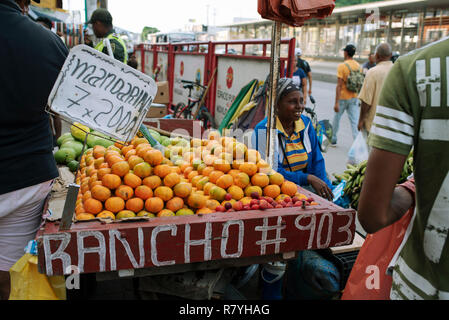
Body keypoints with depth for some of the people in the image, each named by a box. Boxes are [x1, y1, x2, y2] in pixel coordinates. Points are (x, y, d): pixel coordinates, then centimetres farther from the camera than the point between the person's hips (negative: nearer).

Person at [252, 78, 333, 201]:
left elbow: (317, 163, 10)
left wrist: (327, 189, -7)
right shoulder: (264, 130, -12)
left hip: (304, 186, 5)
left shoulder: (306, 123, 9)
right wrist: (308, 178, -22)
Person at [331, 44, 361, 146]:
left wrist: (336, 102, -17)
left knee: (336, 118, 14)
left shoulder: (342, 66, -14)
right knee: (355, 121, 2)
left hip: (343, 97, -4)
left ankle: (333, 140, 28)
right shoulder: (358, 66, 4)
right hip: (354, 98, 4)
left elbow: (339, 85, -18)